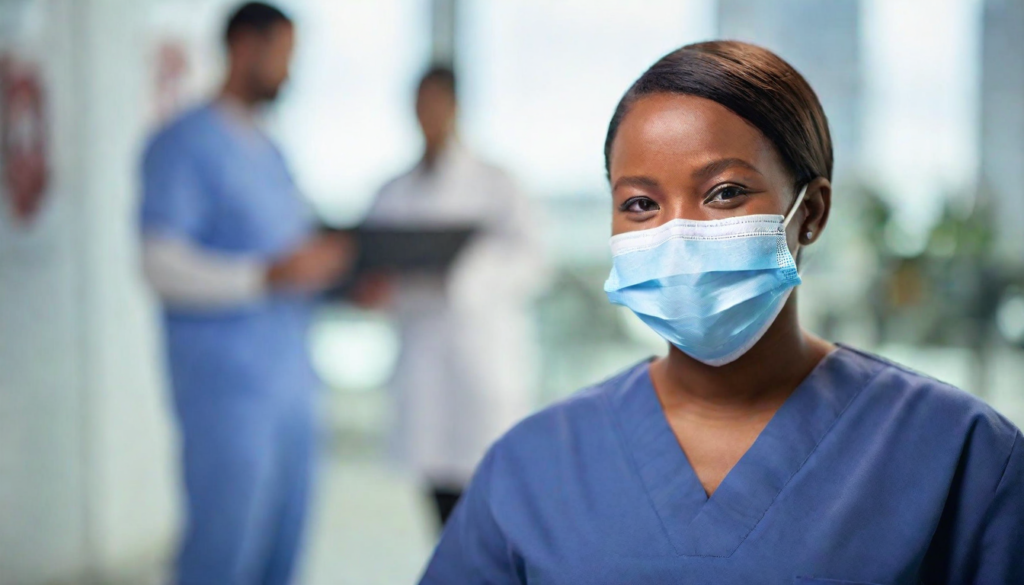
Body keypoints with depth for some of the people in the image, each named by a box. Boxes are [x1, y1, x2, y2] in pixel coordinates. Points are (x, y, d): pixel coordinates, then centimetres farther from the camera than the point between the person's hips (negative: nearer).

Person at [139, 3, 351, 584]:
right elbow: (164, 265, -15)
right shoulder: (183, 145, -5)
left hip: (291, 378, 8)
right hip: (227, 383, -8)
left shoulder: (271, 154, 20)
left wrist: (333, 260, 3)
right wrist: (267, 276, -24)